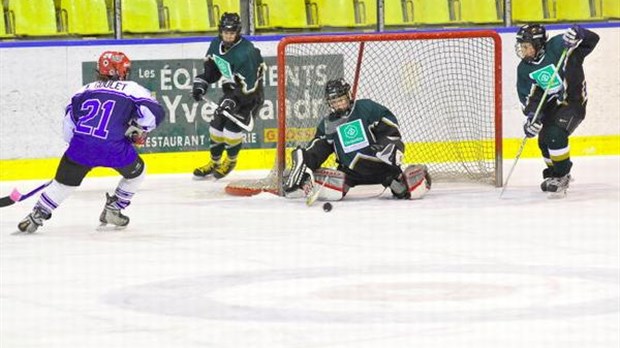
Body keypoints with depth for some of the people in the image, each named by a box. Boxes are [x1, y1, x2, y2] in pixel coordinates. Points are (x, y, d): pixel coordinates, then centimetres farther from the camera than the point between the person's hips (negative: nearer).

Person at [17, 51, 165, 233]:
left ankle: (37, 215, 16)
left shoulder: (86, 89, 22)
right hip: (113, 147, -3)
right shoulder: (133, 89, 13)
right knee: (136, 171, 25)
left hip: (81, 142, 3)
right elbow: (155, 112, 2)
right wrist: (138, 131, 18)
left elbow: (69, 123, 17)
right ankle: (112, 211, 26)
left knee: (64, 181, 20)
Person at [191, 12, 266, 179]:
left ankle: (231, 161, 13)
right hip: (231, 91, 7)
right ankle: (214, 162, 25)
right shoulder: (216, 45, -6)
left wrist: (233, 101, -34)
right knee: (216, 125, 6)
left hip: (250, 95, -7)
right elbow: (211, 68, 12)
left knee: (233, 127, -14)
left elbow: (247, 87, -30)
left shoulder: (245, 53, -31)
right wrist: (201, 83, -2)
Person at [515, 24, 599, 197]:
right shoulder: (524, 69, -5)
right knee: (544, 141, 6)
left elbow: (591, 40, -23)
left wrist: (578, 35, -45)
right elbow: (527, 96, -8)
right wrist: (532, 115, -26)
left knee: (555, 135, -23)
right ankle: (556, 173, 35)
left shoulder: (558, 46, -21)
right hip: (550, 104, 6)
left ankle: (561, 177, -7)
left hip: (573, 101, -6)